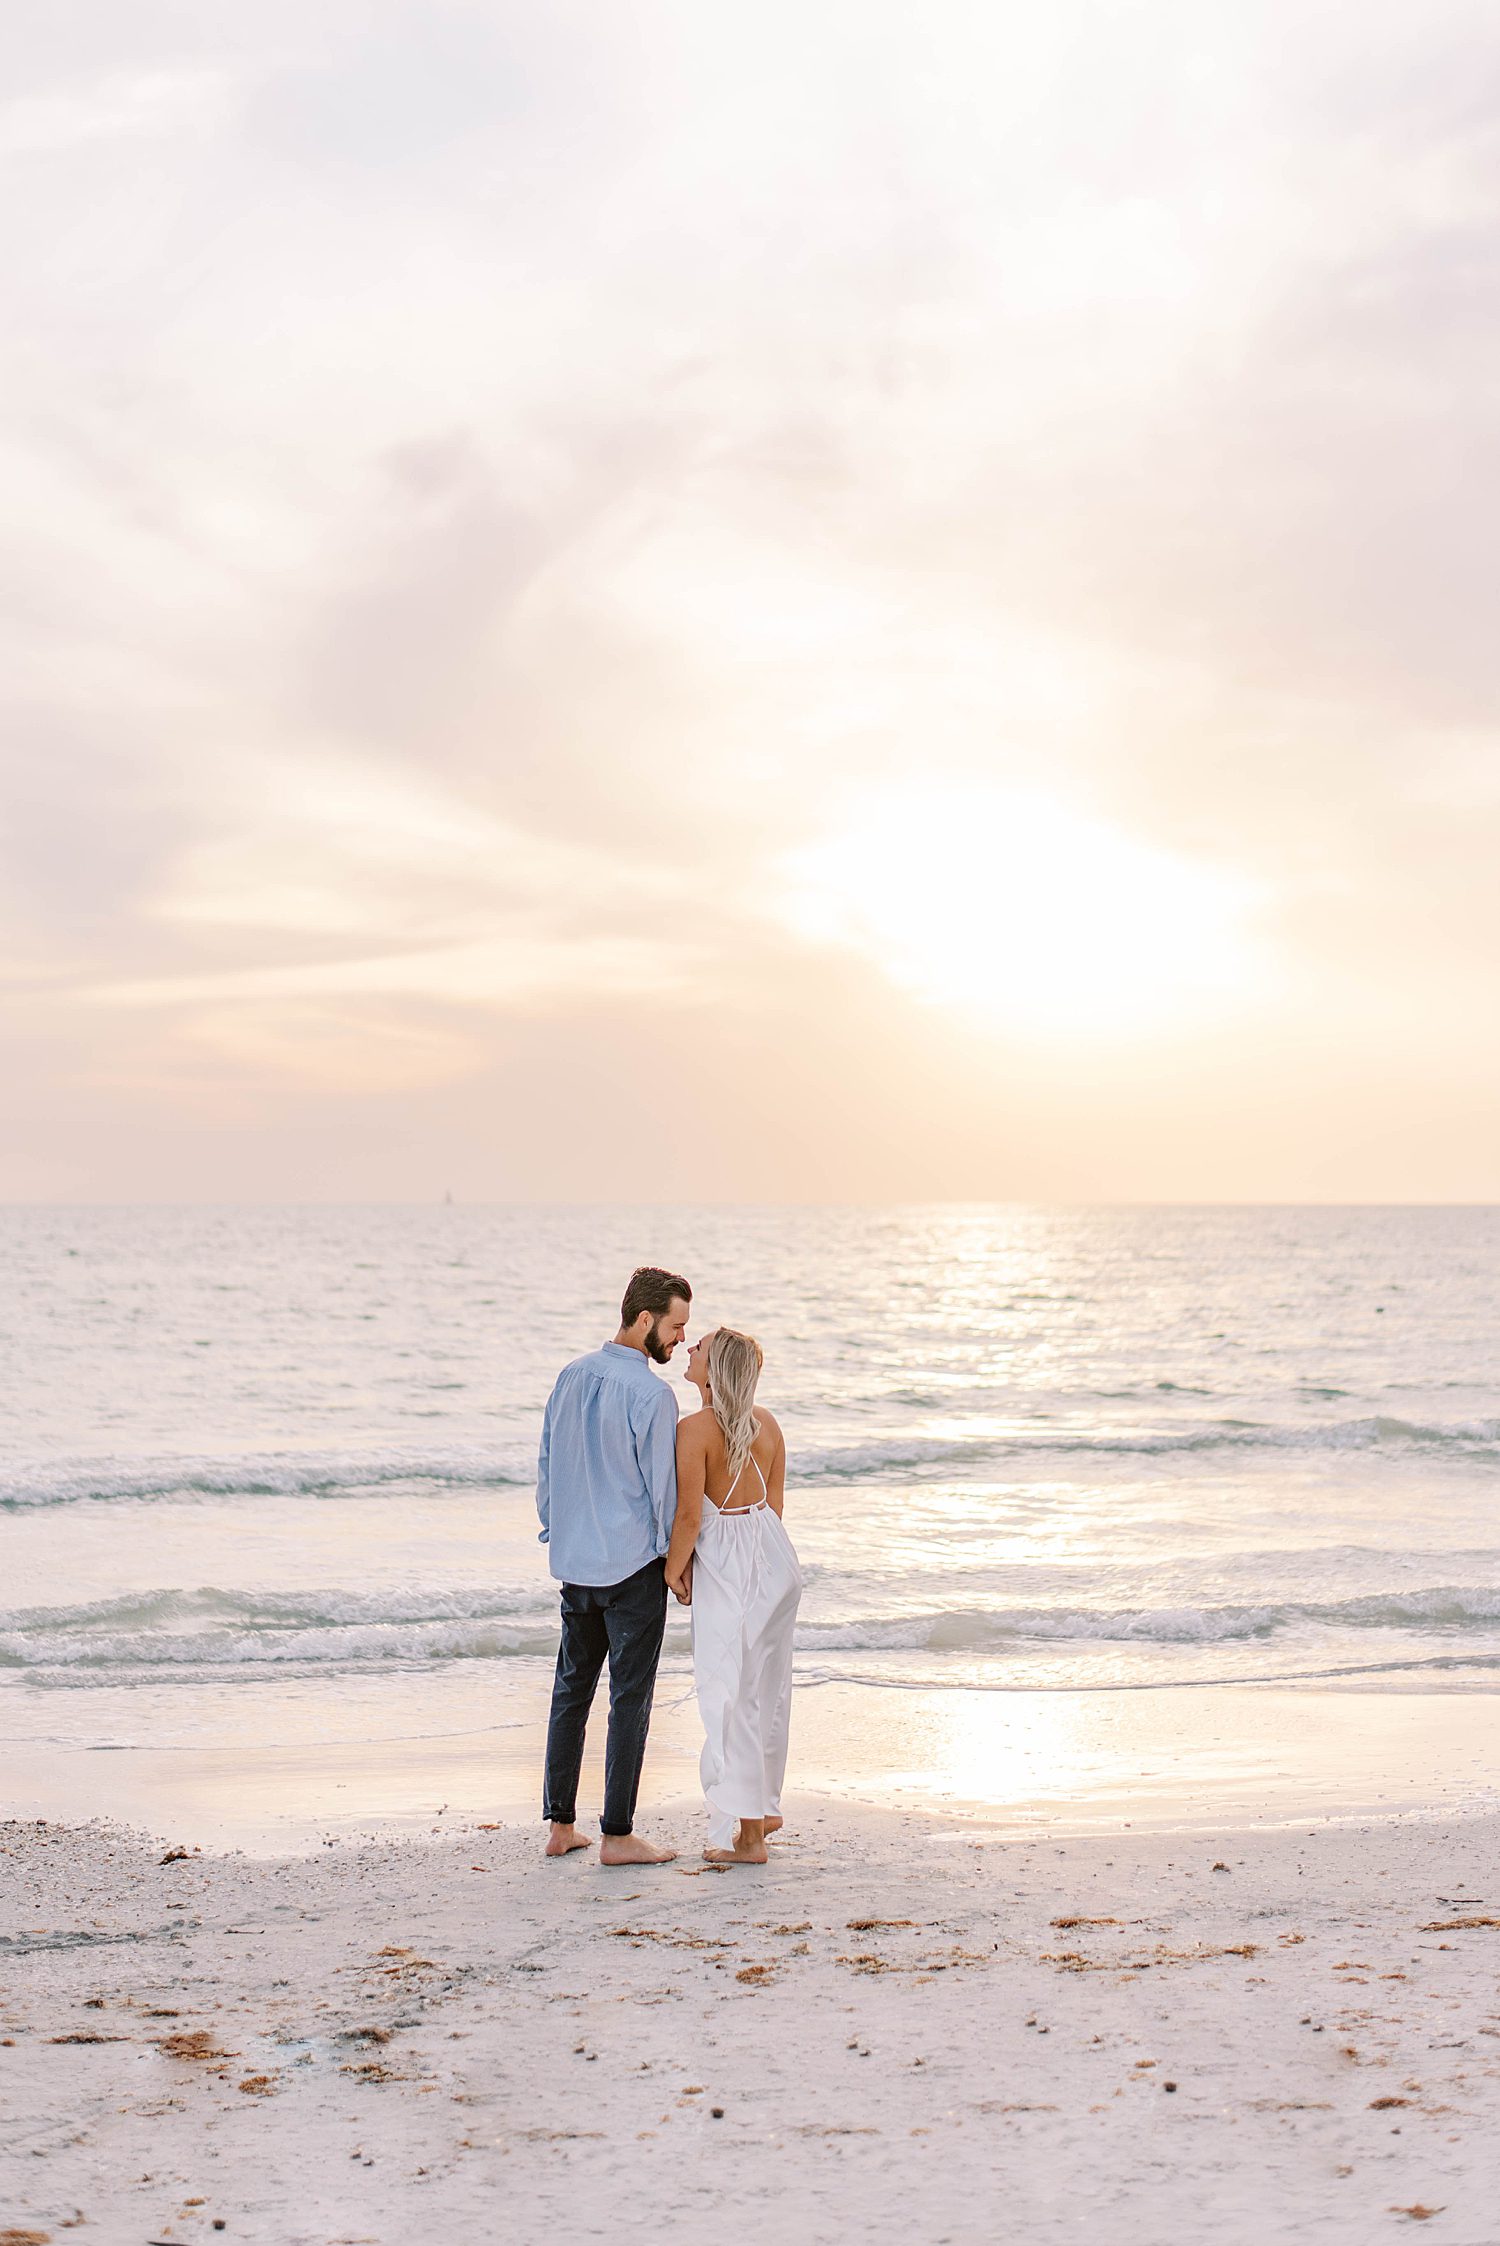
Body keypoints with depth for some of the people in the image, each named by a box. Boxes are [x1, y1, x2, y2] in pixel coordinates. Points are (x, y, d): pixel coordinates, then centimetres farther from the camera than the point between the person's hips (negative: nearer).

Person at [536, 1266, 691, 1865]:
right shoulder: (651, 1395, -16)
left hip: (573, 1562, 7)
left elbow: (545, 1466, 12)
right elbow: (663, 1487, -12)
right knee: (630, 1698, 1)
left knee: (571, 1689, 14)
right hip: (633, 1566, -7)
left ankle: (560, 1826, 18)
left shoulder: (570, 1377, 6)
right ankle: (617, 1834, 5)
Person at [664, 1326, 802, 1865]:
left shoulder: (694, 1429, -18)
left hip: (725, 1567, -7)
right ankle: (765, 1806, 33)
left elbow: (689, 1517, -17)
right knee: (767, 1687, 19)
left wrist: (673, 1571, -1)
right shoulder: (767, 1425, 3)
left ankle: (746, 1835, 6)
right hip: (776, 1557, 7)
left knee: (729, 1695, 2)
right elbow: (774, 1503, 9)